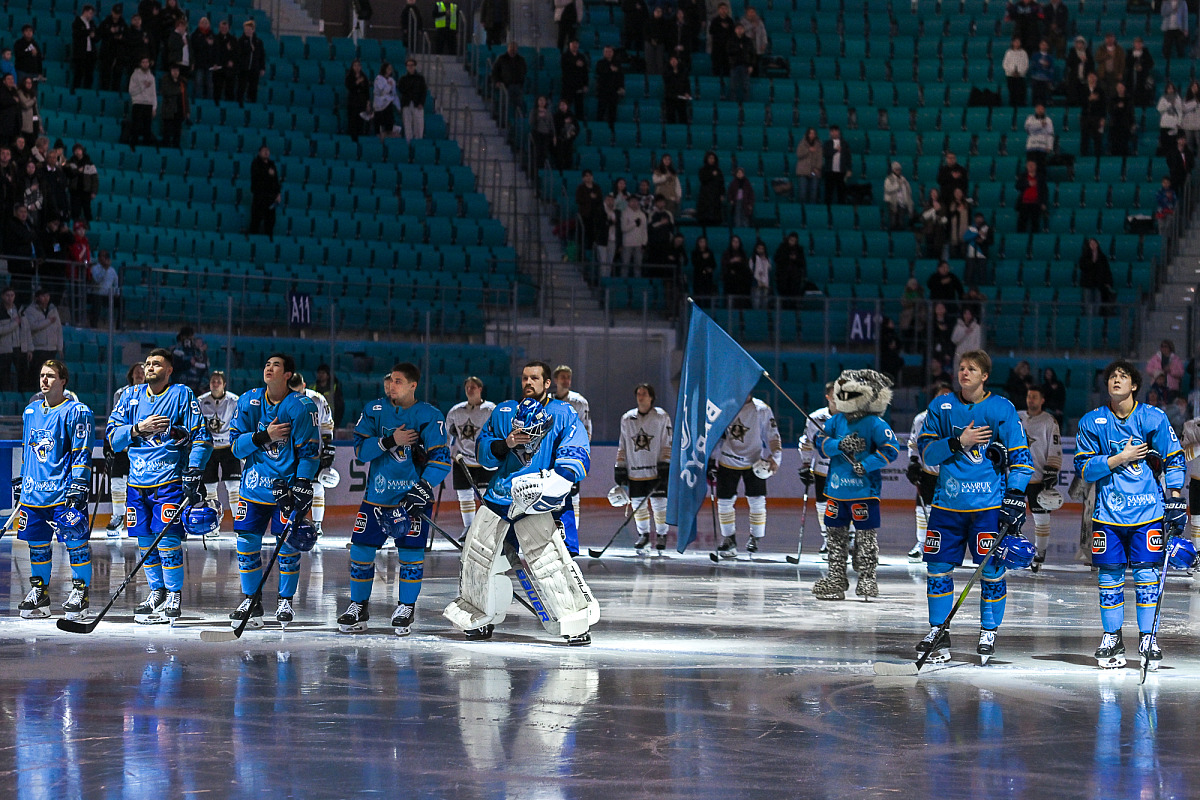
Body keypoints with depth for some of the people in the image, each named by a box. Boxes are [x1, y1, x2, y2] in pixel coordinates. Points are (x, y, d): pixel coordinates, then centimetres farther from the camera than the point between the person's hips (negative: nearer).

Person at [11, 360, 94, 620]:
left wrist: (78, 486, -16)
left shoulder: (76, 412, -5)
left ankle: (80, 592, 4)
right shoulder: (31, 411, 16)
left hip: (64, 491, -6)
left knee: (75, 541, -5)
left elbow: (81, 453, -9)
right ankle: (39, 594, 18)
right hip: (34, 492, 6)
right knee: (37, 544, 9)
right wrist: (20, 482, 22)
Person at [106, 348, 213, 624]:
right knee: (146, 543, 8)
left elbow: (201, 438, -4)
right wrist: (138, 429, -11)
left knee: (168, 541, -11)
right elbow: (112, 436, 7)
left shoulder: (182, 395, 0)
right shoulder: (131, 396, 12)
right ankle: (157, 593, 22)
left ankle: (174, 599, -3)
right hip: (137, 482, 5)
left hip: (170, 481, -5)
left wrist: (194, 474, -13)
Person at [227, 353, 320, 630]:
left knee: (288, 546, -3)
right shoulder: (248, 401, 1)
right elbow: (236, 445, -2)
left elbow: (309, 452, -11)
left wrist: (301, 487, -19)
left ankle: (286, 601, 14)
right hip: (254, 483, 3)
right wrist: (264, 436, -18)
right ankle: (251, 601, 16)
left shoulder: (302, 407, -11)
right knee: (246, 543, 1)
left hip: (288, 483, -3)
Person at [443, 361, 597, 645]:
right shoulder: (503, 412, 13)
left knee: (548, 561, -19)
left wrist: (559, 480, -25)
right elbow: (483, 451, 12)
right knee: (476, 557, 7)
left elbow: (577, 453, -8)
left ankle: (576, 622, -13)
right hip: (500, 493, 5)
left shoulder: (563, 414, 1)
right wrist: (506, 443, -9)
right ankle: (480, 620, 27)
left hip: (534, 500, -5)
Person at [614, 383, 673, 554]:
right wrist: (620, 467, 9)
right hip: (635, 471, 3)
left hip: (656, 470, -3)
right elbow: (622, 445, 14)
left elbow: (667, 443, 0)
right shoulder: (627, 419, 8)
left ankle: (661, 534, 14)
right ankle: (643, 535, 21)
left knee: (659, 504, -4)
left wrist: (665, 464, -9)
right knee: (638, 505, 5)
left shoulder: (662, 417, -1)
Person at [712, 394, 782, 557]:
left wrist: (774, 458, -16)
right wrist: (709, 458, 9)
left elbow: (772, 436, -5)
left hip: (754, 463, -2)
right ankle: (728, 538, 20)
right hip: (727, 462, 2)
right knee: (725, 501, 3)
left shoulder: (762, 410, -8)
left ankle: (754, 538, 15)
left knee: (757, 501, -4)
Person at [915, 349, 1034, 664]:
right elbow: (926, 450, 3)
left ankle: (989, 632, 11)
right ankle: (938, 632, 16)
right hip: (947, 503, 3)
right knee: (939, 567, 3)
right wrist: (958, 442, -13)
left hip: (989, 505, -3)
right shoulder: (941, 407, 7)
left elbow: (1019, 456, -1)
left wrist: (1015, 496, -11)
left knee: (992, 569, -3)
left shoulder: (1002, 410, -1)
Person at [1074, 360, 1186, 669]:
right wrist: (1119, 458, -11)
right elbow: (1083, 467, 0)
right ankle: (1111, 638, 14)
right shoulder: (1092, 422, 2)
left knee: (1146, 574, -3)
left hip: (1148, 510, -1)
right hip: (1108, 512, 1)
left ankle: (1148, 639, 6)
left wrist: (1175, 499, -2)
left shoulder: (1154, 418, 0)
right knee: (1109, 574, 2)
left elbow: (1174, 460, 5)